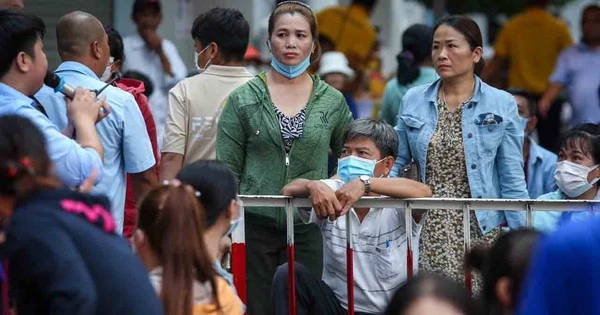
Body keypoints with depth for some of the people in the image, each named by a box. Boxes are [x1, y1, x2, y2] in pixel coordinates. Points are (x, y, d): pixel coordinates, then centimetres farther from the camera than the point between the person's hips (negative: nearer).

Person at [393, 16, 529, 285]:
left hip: (481, 231, -2)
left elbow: (512, 179, 1)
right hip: (426, 232, 2)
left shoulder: (501, 105, 1)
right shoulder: (413, 101, 7)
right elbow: (397, 163, 13)